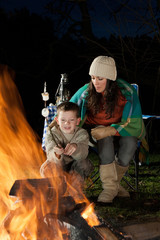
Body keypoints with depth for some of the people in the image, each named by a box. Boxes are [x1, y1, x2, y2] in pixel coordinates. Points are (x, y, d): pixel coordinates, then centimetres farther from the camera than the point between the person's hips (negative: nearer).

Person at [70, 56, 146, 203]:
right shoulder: (86, 92, -14)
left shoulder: (127, 92, -20)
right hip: (96, 129, 0)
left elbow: (134, 124, -21)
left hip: (120, 130, 0)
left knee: (130, 142, -34)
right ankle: (109, 187, -26)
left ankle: (115, 182, -9)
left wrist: (110, 130, -33)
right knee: (105, 139, -36)